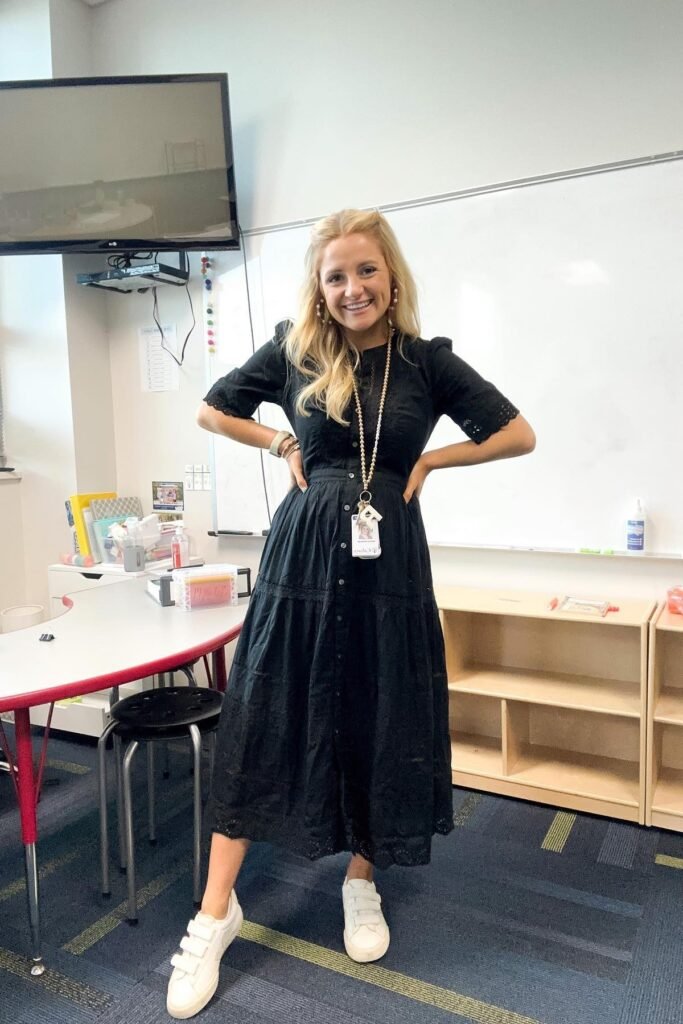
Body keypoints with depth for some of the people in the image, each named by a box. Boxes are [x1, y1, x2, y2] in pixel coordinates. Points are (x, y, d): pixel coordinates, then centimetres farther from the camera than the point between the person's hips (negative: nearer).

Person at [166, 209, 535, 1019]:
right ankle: (216, 913, 21)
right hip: (302, 551, 0)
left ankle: (362, 884, 36)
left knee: (380, 725, 11)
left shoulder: (428, 361, 0)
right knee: (264, 721, 4)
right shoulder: (293, 352, 1)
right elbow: (211, 410, 14)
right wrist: (283, 446, 2)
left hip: (388, 559, 1)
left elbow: (519, 435, 4)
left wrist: (428, 460, -1)